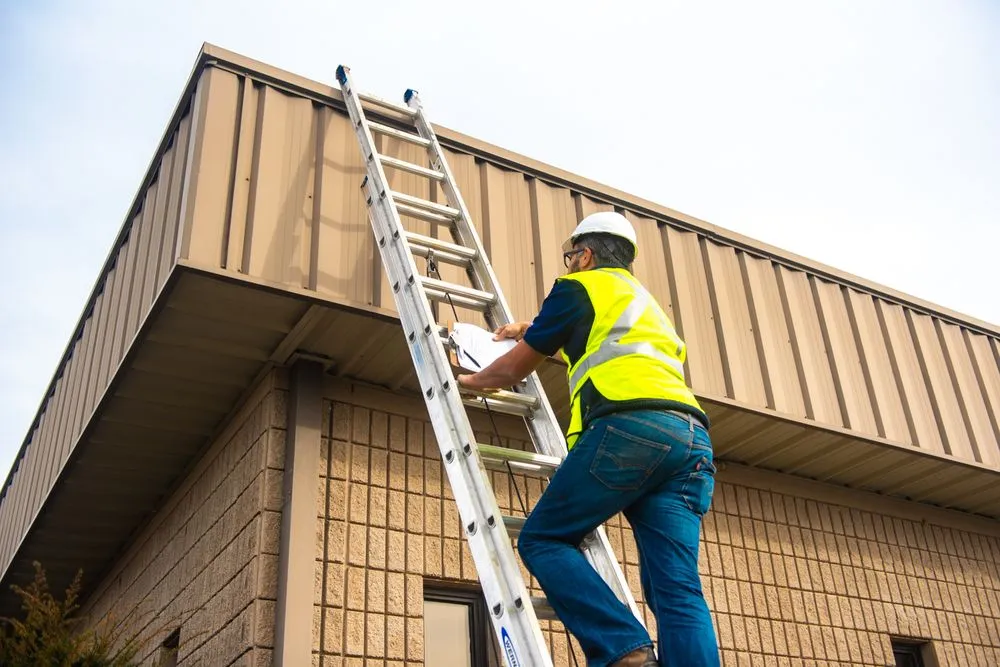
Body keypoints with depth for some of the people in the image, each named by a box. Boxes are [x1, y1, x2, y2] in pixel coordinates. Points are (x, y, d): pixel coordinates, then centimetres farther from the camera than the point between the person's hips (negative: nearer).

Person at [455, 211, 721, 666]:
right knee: (678, 590, -1)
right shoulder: (646, 301, 37)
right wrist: (533, 333, 65)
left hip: (630, 427, -7)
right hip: (692, 439, 7)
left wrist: (471, 380, 39)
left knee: (542, 539, 2)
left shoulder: (580, 286, 15)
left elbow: (514, 369, 19)